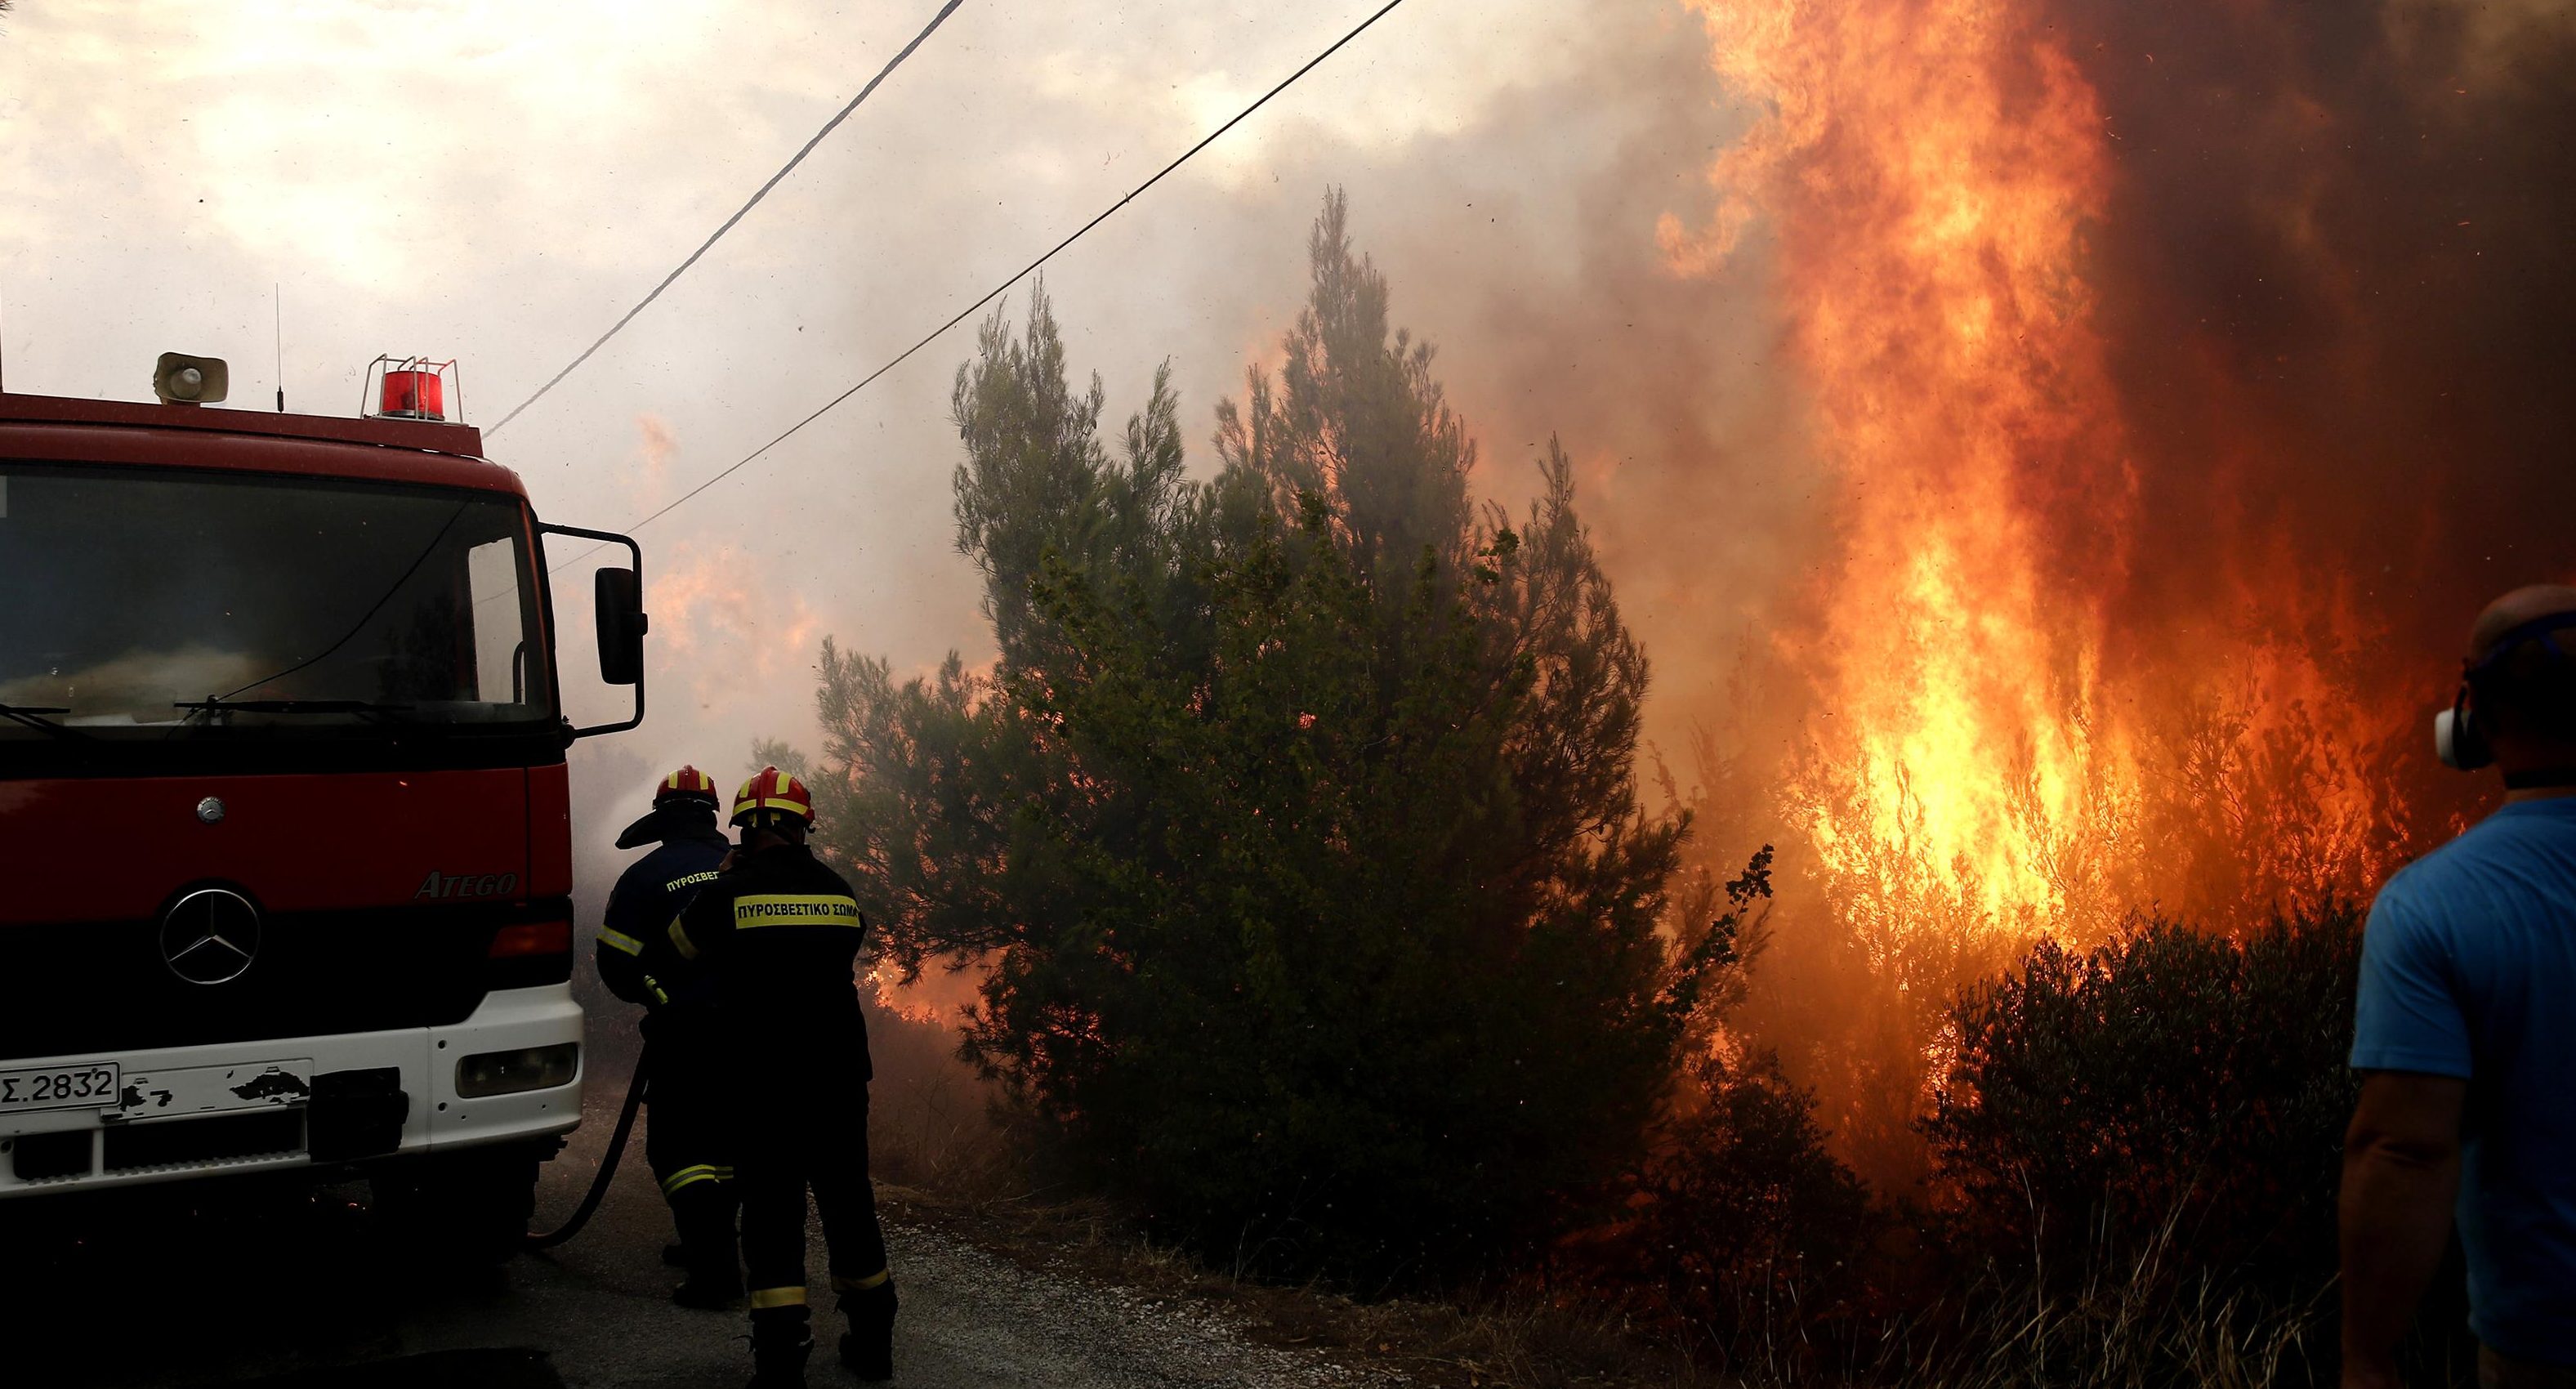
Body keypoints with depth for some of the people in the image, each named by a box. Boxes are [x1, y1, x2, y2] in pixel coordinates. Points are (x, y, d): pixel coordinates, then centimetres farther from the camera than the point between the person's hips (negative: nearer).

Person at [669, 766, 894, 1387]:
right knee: (848, 1201, 14)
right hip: (841, 1076, 4)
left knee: (773, 1213, 2)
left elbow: (681, 946, 11)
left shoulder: (730, 893, -6)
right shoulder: (839, 891, 4)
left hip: (766, 1081, -3)